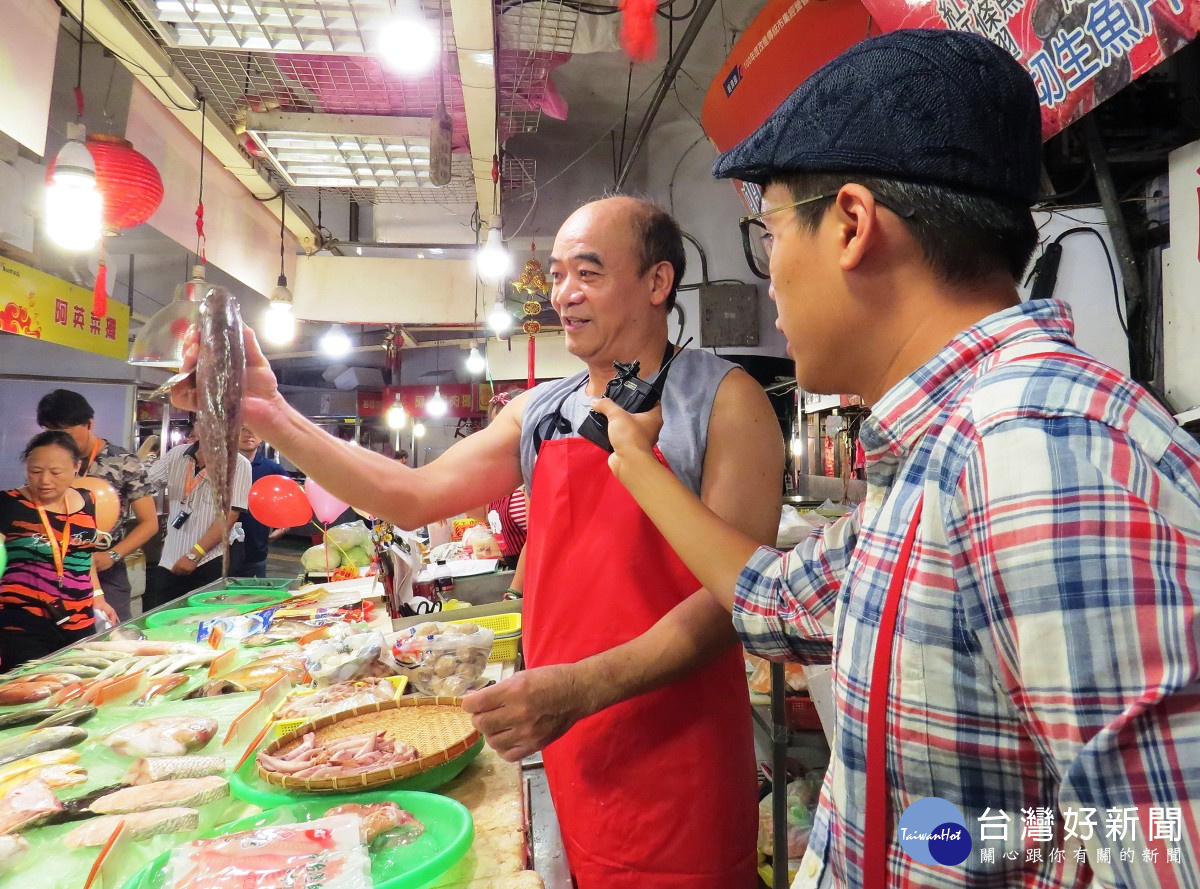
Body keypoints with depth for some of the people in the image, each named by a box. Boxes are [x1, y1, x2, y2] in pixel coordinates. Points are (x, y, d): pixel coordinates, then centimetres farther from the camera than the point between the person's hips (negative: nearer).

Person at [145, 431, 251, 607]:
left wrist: (194, 555, -15)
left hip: (210, 564, -4)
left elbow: (229, 515, -12)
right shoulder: (176, 455, 6)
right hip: (169, 561, 4)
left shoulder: (238, 464, -8)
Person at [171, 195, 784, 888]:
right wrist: (272, 416, -7)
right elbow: (414, 496, 2)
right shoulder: (540, 413, 6)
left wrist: (581, 688, -25)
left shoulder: (723, 400, -10)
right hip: (568, 750, 5)